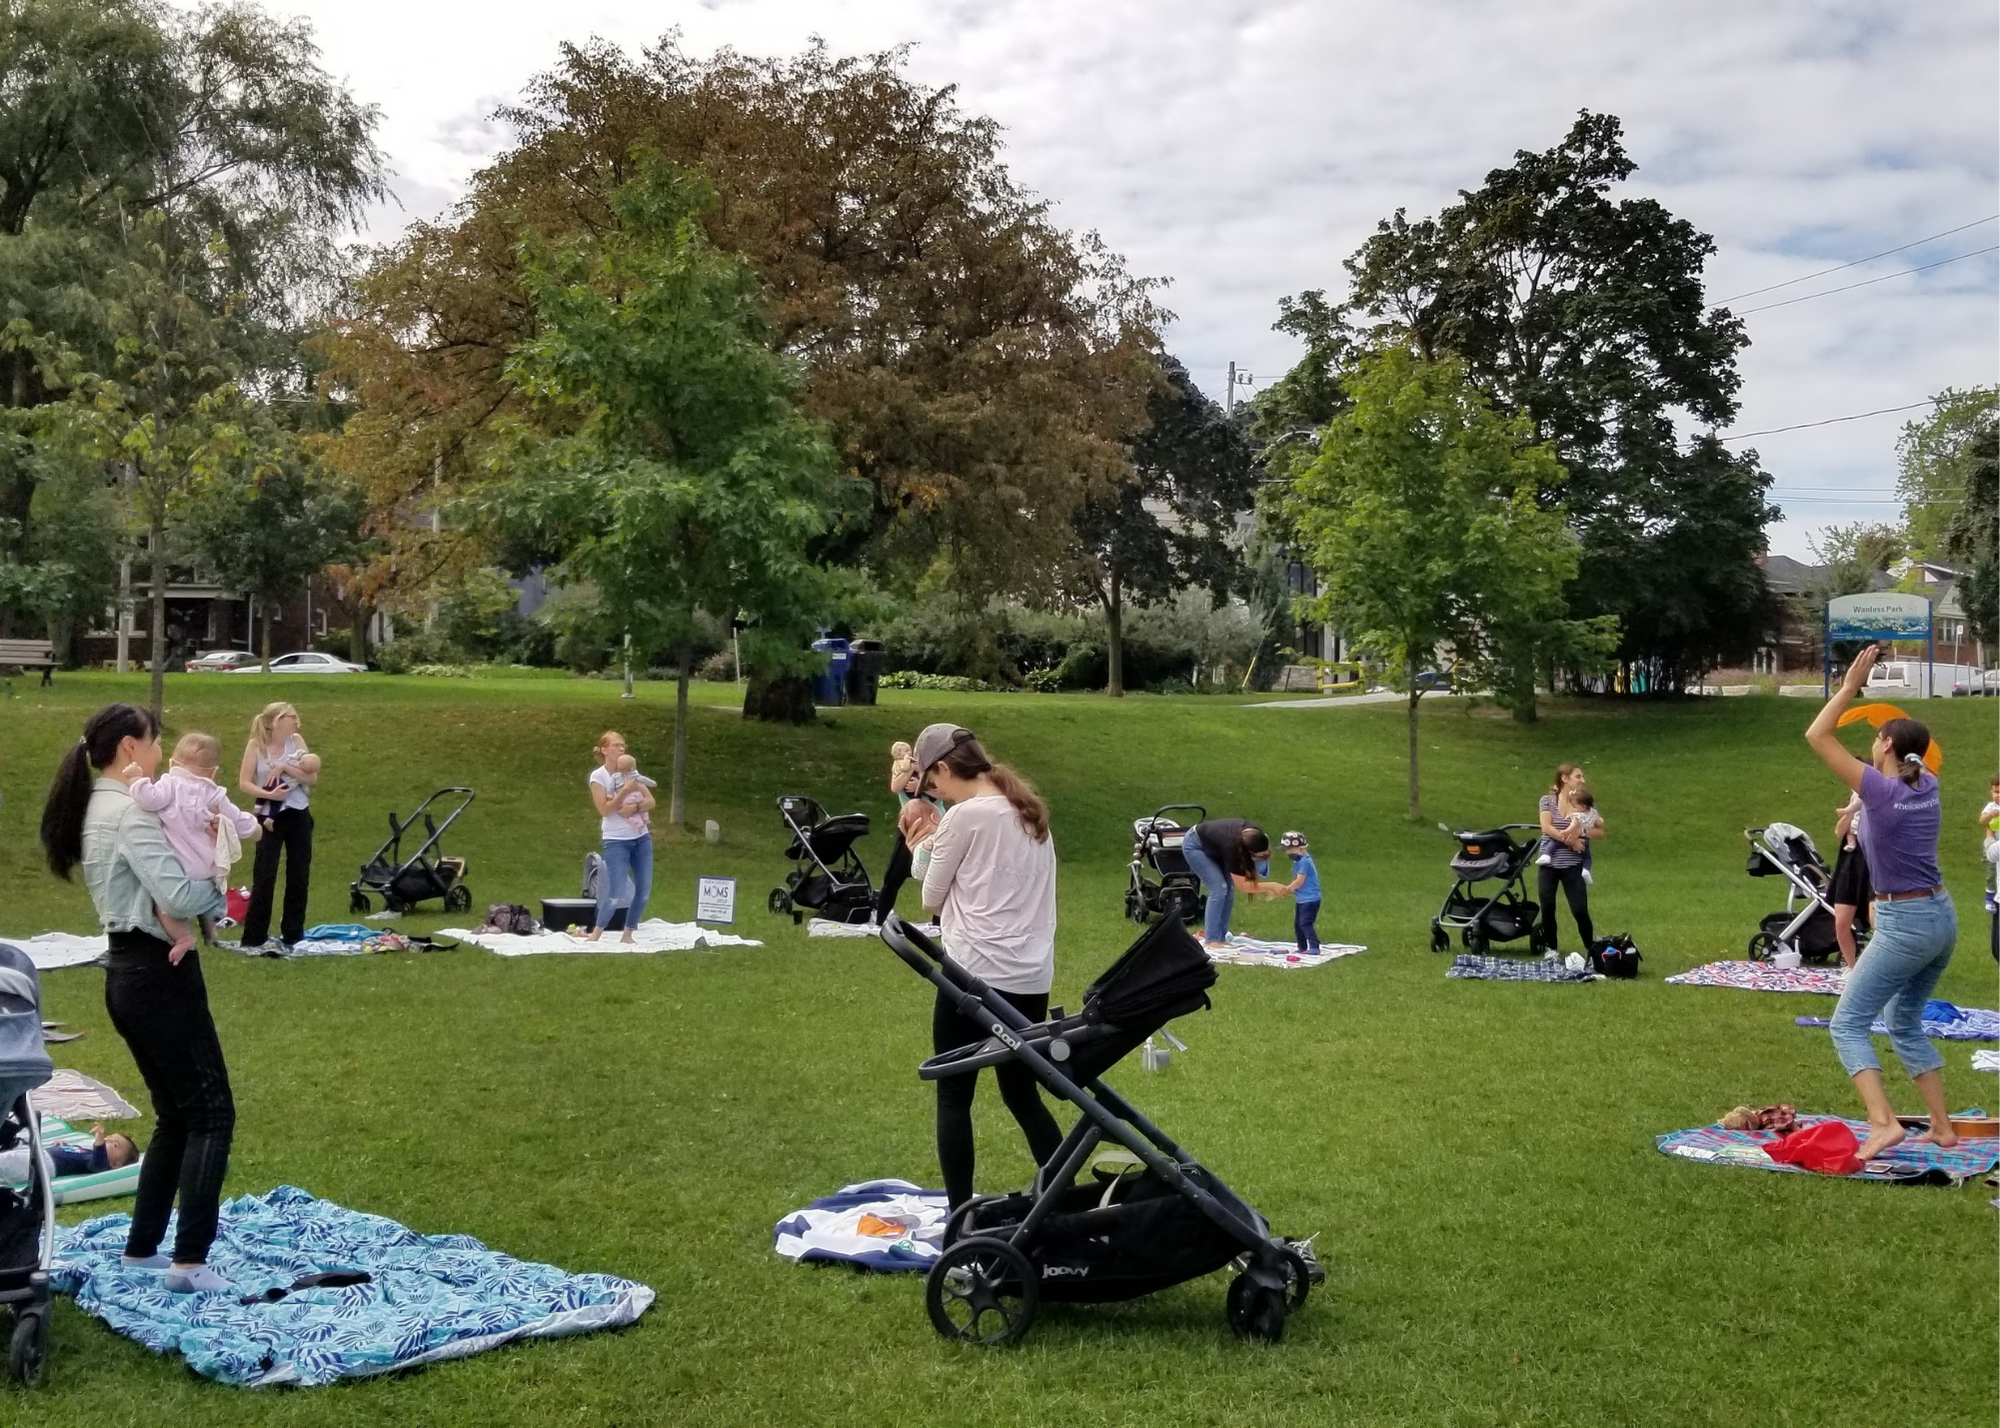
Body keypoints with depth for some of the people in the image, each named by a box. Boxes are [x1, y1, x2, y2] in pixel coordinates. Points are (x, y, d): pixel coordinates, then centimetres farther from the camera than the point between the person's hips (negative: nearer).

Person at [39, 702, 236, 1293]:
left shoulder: (96, 809, 14)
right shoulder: (131, 811, -17)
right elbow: (178, 895, -27)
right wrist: (222, 887, -7)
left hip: (128, 974, 10)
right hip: (159, 975, -10)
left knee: (175, 1115, 18)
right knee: (211, 1113, -5)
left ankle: (141, 1249, 24)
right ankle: (190, 1262, -8)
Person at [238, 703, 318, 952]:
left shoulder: (296, 741, 1)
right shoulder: (256, 745, -6)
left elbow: (313, 777, -6)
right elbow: (244, 783, -10)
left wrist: (285, 767, -17)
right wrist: (268, 794, -23)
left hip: (299, 815, 4)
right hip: (271, 817, -4)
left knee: (299, 875, 7)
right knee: (264, 876, -5)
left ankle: (293, 934, 17)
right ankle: (253, 937, 1)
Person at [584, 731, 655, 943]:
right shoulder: (598, 776, -7)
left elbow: (650, 801, 4)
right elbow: (605, 809, -14)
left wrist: (635, 807, -15)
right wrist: (625, 791, -21)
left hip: (642, 838, 5)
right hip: (616, 841, -5)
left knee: (644, 889, 1)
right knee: (616, 893, -11)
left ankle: (627, 934, 13)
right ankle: (595, 934, 5)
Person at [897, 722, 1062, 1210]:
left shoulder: (964, 816, -10)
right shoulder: (1030, 812, 12)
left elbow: (931, 900, -2)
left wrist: (922, 845, 12)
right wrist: (934, 841, 14)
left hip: (977, 975, -7)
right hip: (1032, 978, 7)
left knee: (954, 1098, 6)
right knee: (1023, 1094, 18)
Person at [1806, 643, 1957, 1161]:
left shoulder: (1881, 789, -16)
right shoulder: (1928, 786, 4)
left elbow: (1817, 736, -13)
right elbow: (1915, 751, 30)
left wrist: (1851, 685, -7)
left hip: (1904, 924, -8)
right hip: (1942, 917, 8)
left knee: (1848, 1024, -5)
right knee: (1905, 1023, 22)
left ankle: (1883, 1122, -21)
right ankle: (1942, 1127, 22)